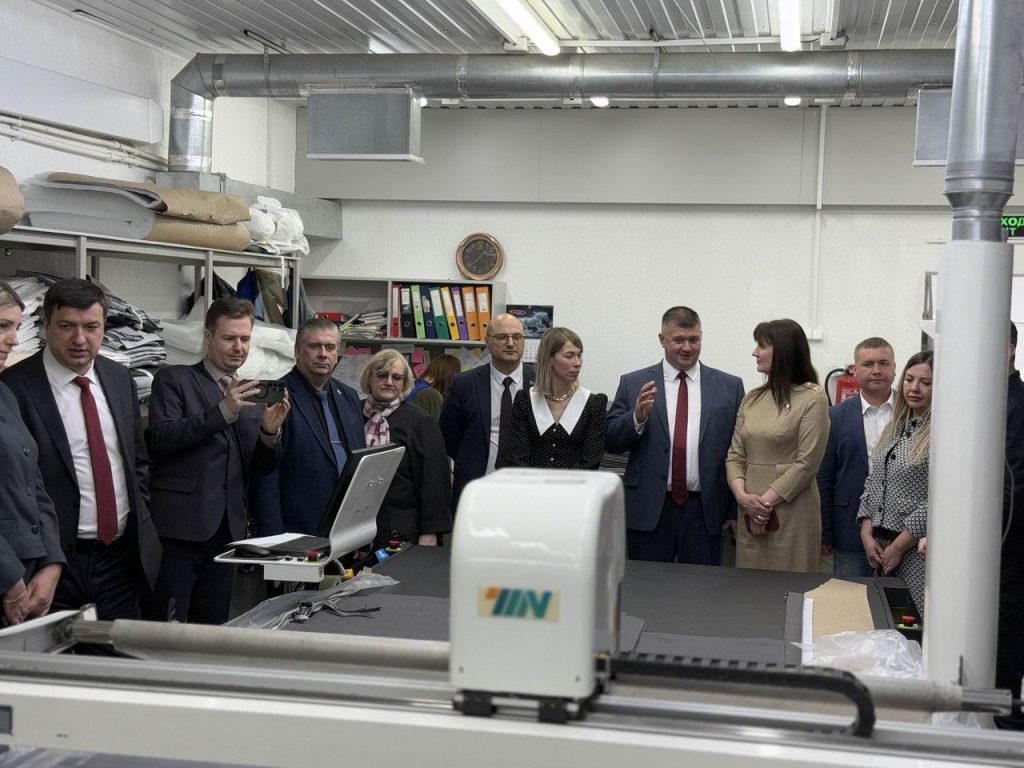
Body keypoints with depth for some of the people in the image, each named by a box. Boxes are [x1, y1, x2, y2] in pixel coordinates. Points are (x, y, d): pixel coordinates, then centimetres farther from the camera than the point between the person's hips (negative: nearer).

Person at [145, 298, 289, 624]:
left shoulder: (252, 394, 16)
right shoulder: (174, 380, 1)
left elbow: (263, 466, 13)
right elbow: (160, 439, -13)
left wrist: (270, 431, -8)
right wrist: (222, 411, -21)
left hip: (227, 532, 5)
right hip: (181, 527, -5)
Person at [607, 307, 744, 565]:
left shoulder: (730, 387, 5)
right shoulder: (633, 384, 4)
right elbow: (610, 442, 2)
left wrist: (735, 511, 2)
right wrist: (637, 417, -17)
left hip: (705, 511, 0)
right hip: (649, 509, 0)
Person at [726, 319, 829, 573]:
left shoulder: (812, 398, -5)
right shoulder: (751, 400, 12)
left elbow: (807, 463, -10)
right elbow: (735, 456, 10)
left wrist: (767, 501, -12)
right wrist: (742, 495, -8)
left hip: (792, 513, -5)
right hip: (750, 513, 5)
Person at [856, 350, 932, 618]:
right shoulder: (895, 428, 13)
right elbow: (872, 483, 14)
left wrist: (898, 546, -12)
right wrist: (867, 534, 1)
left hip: (918, 549, -7)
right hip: (879, 546, 7)